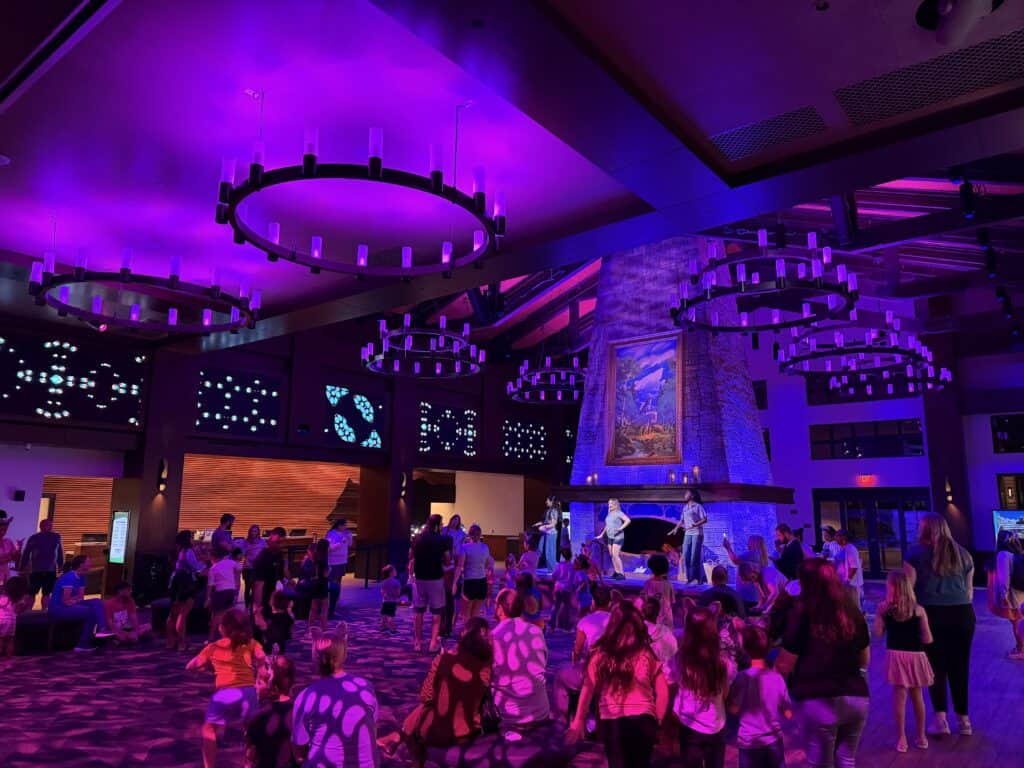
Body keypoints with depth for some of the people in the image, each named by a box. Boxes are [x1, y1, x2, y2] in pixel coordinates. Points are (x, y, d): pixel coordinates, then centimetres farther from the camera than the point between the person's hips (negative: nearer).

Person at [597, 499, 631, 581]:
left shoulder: (619, 513, -9)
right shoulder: (609, 514, 15)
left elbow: (628, 520, -21)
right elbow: (607, 526, 24)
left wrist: (621, 528, -25)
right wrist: (602, 535, 24)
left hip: (618, 537, -8)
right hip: (610, 537, 8)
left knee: (615, 555, -14)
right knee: (612, 555, 8)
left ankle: (621, 574, -9)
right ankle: (616, 572, 17)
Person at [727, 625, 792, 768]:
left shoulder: (743, 677, -18)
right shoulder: (778, 677, -5)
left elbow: (733, 709, -14)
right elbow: (788, 713, 1)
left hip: (750, 742, -4)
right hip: (774, 740, 4)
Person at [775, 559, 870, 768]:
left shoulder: (801, 613, -10)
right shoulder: (853, 612, 5)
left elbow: (784, 666, -8)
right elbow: (864, 660, 18)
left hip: (820, 702, -5)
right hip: (857, 698, 5)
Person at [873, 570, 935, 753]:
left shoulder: (883, 609, -9)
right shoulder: (918, 610, -7)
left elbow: (878, 633, -6)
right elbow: (927, 639, -6)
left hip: (896, 656, -1)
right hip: (916, 656, 2)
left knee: (899, 696, 7)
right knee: (917, 696, 18)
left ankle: (901, 738, 12)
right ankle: (921, 736, 31)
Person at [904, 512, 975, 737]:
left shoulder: (916, 552, -2)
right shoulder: (962, 553, 10)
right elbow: (969, 589, 14)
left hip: (931, 614, -3)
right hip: (962, 614, 3)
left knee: (936, 666, 7)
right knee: (960, 666, 12)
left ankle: (941, 718, 4)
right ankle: (963, 719, 21)